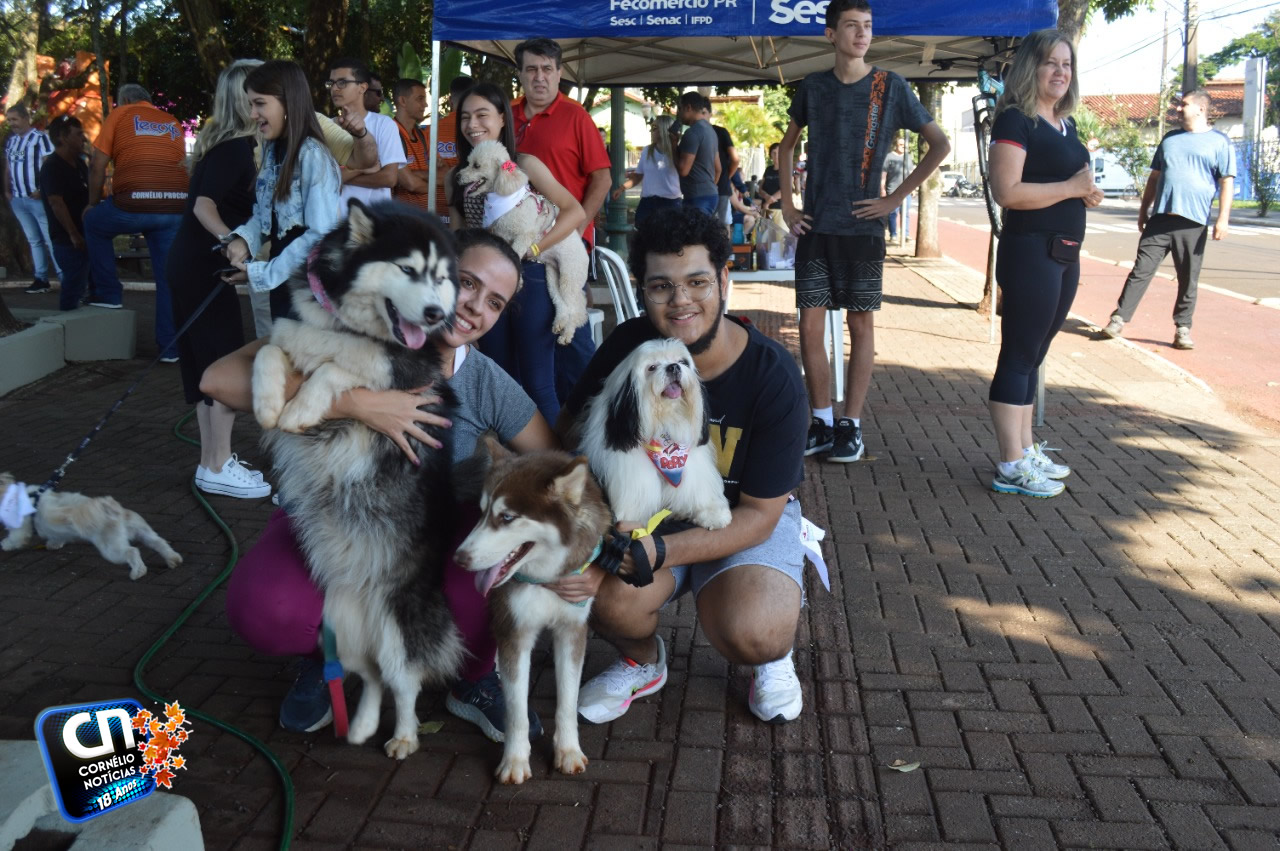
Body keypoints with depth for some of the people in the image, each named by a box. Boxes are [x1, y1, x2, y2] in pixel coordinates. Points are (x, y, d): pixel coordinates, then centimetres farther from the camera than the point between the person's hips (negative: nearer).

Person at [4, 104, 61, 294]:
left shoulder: (40, 137, -8)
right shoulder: (10, 141, 14)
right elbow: (8, 168, 22)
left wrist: (42, 190, -18)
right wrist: (7, 191, 13)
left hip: (37, 198, -7)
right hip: (18, 200, 7)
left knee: (51, 239, -6)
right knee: (34, 240, 10)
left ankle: (65, 278, -5)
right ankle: (41, 279, 14)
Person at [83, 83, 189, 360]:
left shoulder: (120, 115, 12)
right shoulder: (173, 122, 23)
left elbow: (98, 166, 9)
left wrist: (93, 204, 22)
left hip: (135, 204, -3)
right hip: (176, 205, 3)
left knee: (94, 223, 28)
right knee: (169, 277, 9)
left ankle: (109, 293, 27)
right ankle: (170, 347, 9)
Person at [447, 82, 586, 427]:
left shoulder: (524, 165, -4)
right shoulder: (457, 176, 9)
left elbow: (575, 211, -10)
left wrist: (531, 248, -18)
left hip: (529, 280, -4)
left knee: (538, 385, -2)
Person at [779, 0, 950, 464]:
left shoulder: (890, 86, 0)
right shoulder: (812, 87, 8)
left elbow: (940, 145, 0)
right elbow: (787, 146, 21)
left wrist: (895, 198, -5)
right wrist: (787, 204, 11)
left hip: (861, 228, -2)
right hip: (814, 228, 3)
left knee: (861, 326, 2)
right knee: (810, 326, 1)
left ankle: (851, 426, 10)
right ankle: (822, 423, 13)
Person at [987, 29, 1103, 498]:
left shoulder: (1065, 125, 15)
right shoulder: (1015, 121, -11)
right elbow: (1007, 191, -23)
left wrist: (1088, 191, 5)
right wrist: (1072, 187, -16)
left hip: (1065, 254, 9)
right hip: (1030, 251, -9)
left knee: (1033, 354, 13)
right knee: (1019, 354, -7)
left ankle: (1026, 449, 22)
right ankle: (1011, 467, -3)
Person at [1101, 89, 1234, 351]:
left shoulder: (1220, 143, 3)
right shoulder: (1170, 139, 16)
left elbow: (1226, 182, -2)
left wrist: (1223, 218, -10)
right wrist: (1144, 210, 16)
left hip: (1194, 222, -3)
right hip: (1160, 219, 3)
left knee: (1188, 279, 4)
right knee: (1141, 269, -2)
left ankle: (1182, 328, 12)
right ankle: (1119, 319, -2)